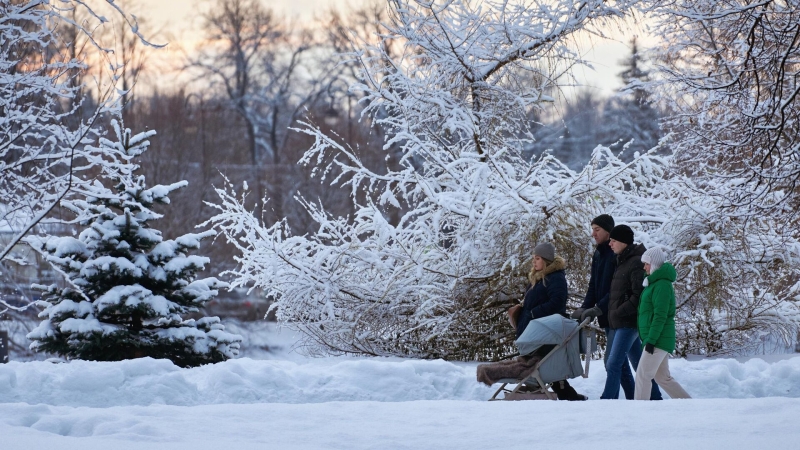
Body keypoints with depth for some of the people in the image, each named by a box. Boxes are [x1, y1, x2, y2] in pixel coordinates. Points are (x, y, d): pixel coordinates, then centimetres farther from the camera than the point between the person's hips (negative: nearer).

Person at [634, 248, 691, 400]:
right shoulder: (655, 282, 17)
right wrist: (649, 338, 22)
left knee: (642, 375, -10)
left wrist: (651, 339, -22)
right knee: (663, 377, 14)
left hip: (659, 340, -11)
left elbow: (660, 316, -20)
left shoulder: (662, 285, -14)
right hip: (658, 340, 11)